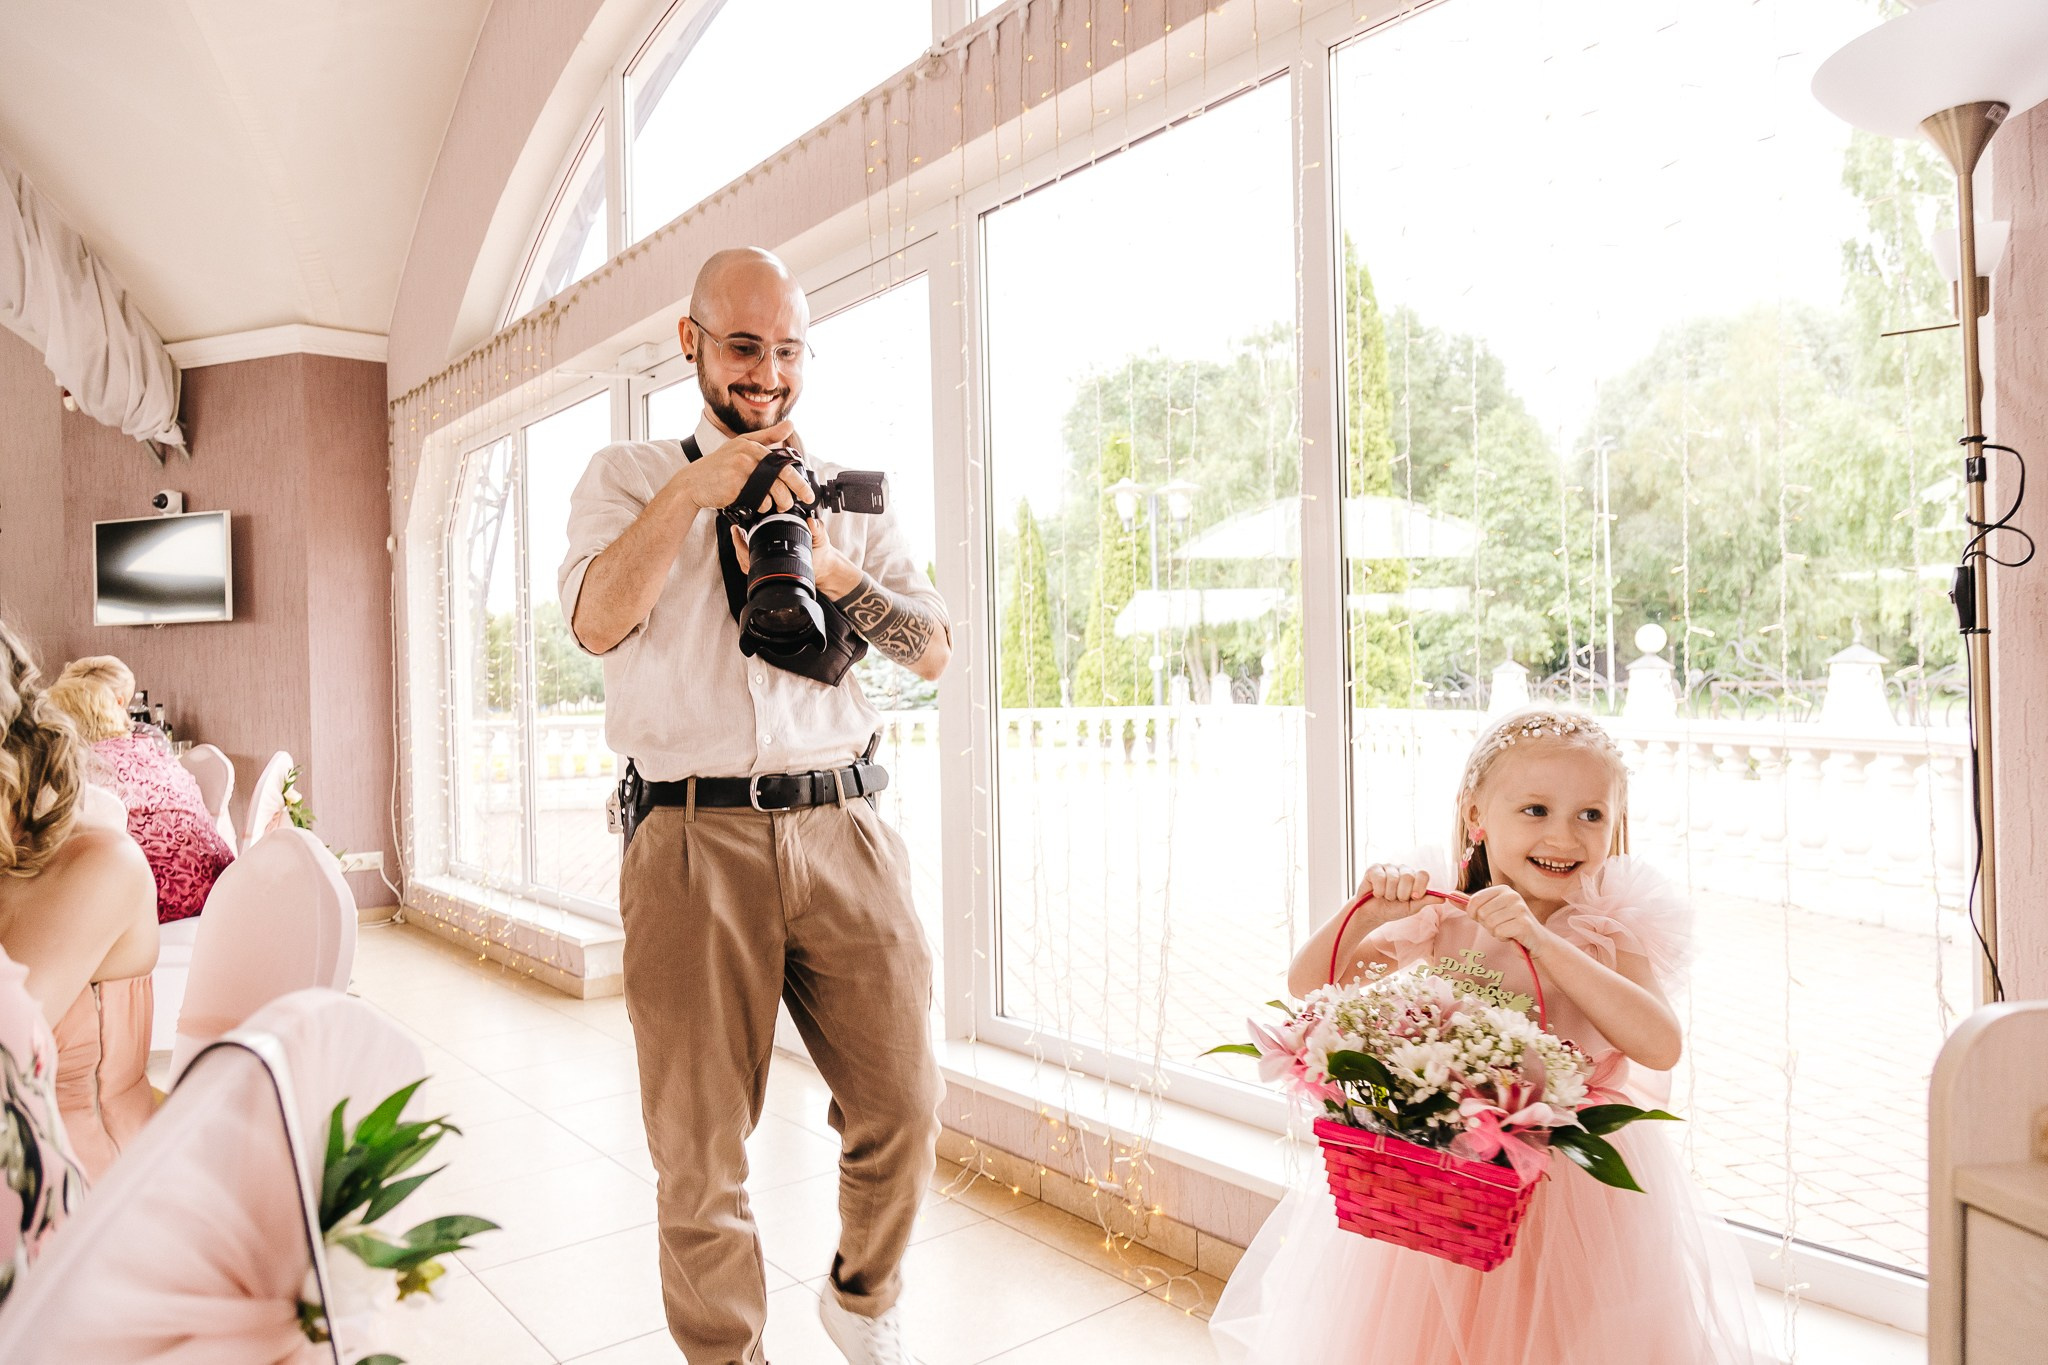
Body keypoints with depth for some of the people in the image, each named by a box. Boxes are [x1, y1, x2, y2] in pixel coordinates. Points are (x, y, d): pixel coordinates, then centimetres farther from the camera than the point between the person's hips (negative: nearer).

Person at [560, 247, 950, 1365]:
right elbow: (597, 621, -6)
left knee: (902, 1108, 6)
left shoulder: (852, 496, 17)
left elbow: (932, 652, 9)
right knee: (699, 1142, 4)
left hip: (841, 828, 2)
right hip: (693, 840, -2)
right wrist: (691, 491, -14)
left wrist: (828, 567, -6)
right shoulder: (628, 478, 12)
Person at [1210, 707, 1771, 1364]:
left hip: (1581, 1189, -1)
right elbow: (1307, 986, -7)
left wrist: (1540, 939, -32)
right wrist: (1367, 913, -23)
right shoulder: (1438, 922, -6)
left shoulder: (1612, 932, -8)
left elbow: (1660, 1044, -25)